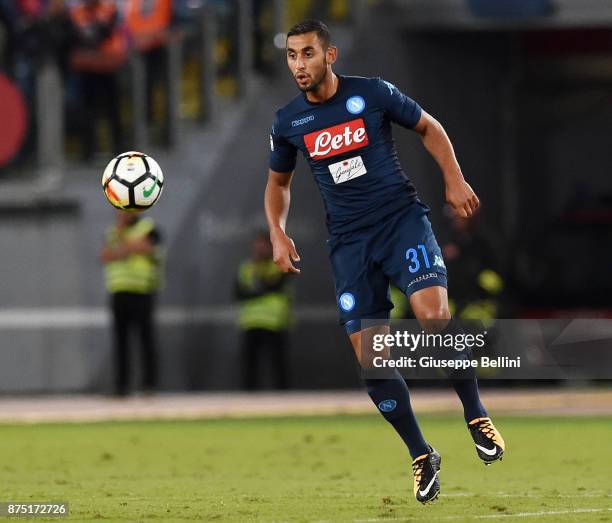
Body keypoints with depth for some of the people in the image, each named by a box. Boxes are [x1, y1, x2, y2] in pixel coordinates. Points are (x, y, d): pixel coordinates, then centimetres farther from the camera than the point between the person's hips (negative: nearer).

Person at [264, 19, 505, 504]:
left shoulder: (373, 93, -5)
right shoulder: (288, 122, 3)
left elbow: (428, 126, 10)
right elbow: (278, 182, 20)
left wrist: (454, 179, 0)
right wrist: (278, 233, 4)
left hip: (401, 217, -3)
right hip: (350, 241, 3)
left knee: (432, 310, -27)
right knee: (368, 355, -5)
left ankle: (476, 413, -7)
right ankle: (421, 456, 10)